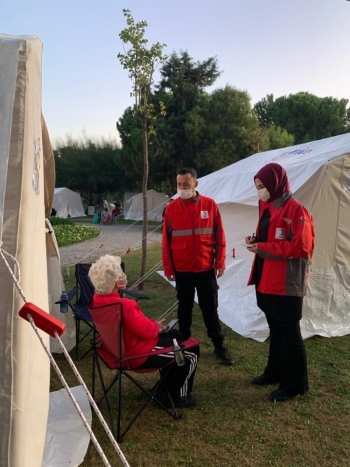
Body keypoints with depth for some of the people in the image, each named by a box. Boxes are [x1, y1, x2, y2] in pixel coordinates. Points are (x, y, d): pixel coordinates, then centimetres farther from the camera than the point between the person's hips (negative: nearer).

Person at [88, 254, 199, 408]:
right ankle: (178, 395, 21)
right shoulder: (123, 305, -35)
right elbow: (147, 331, -25)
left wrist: (152, 323, 2)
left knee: (176, 335, 26)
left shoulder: (98, 299, -4)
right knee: (192, 351, 5)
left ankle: (169, 384, 36)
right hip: (138, 355, -10)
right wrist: (156, 325, -4)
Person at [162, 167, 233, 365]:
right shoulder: (171, 208, -3)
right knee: (184, 308, 13)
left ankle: (219, 346, 23)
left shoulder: (210, 205, -3)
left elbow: (219, 236, 0)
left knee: (210, 308, 9)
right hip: (182, 270, 1)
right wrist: (168, 268, 0)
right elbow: (166, 241, 0)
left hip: (206, 268, 0)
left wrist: (220, 262, -2)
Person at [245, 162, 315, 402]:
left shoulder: (296, 210, -15)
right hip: (267, 280, 9)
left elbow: (301, 247, -21)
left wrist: (262, 248, -20)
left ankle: (294, 384, 17)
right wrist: (256, 240, 1)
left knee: (289, 332, 3)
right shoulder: (268, 208, 12)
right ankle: (275, 372, 34)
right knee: (275, 329, 19)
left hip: (287, 283, -8)